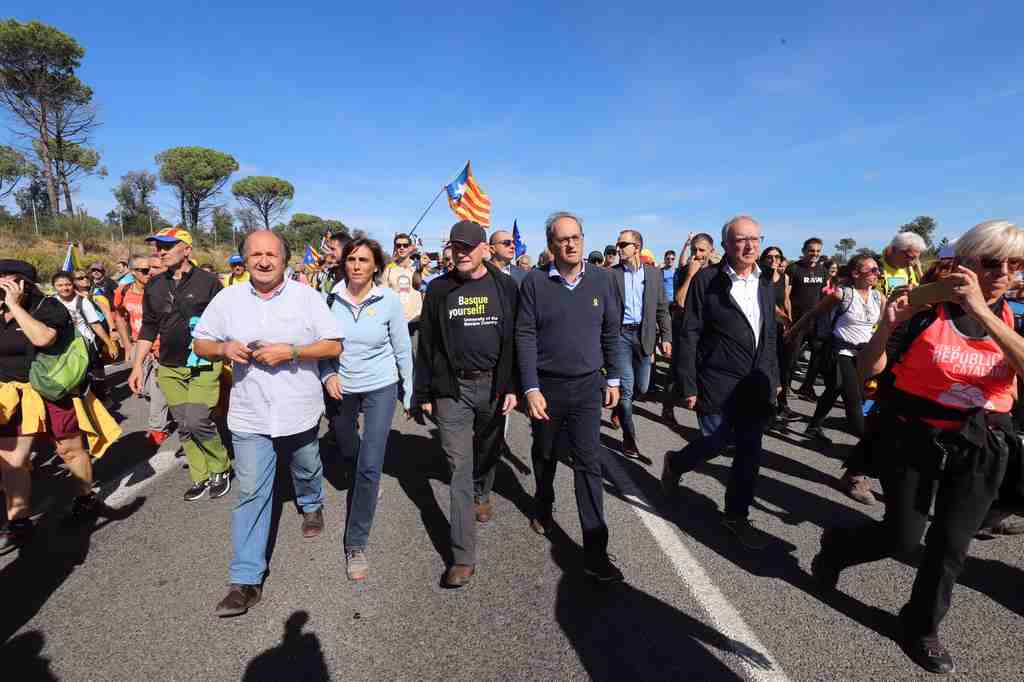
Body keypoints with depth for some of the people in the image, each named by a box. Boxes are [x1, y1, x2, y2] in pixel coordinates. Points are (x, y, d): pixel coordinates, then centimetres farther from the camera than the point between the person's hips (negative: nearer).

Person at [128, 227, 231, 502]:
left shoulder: (208, 282, -7)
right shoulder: (154, 287, 8)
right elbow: (148, 327, 15)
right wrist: (137, 365, 11)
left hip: (204, 366, -5)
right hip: (169, 369, 5)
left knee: (197, 421, -14)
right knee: (184, 427, 8)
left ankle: (220, 469, 9)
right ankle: (201, 478, 22)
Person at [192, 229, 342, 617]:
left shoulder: (306, 296, -7)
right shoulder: (228, 299, -1)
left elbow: (334, 346, -9)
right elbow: (200, 344, 7)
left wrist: (290, 352, -22)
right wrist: (224, 348, -16)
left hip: (300, 411, 0)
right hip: (250, 415, 1)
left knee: (306, 471, 24)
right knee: (250, 494, 2)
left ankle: (312, 505, 57)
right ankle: (247, 581, 11)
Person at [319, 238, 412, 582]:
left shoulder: (389, 299, -13)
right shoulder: (332, 298, -9)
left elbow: (402, 349, -4)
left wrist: (409, 393, 2)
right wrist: (328, 375, -13)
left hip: (380, 388, -3)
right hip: (342, 388, 3)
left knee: (370, 468, -9)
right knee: (348, 451, 24)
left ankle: (356, 544, 5)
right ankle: (366, 480, 61)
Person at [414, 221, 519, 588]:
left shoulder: (505, 286, 2)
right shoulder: (438, 290, 2)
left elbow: (516, 339, 1)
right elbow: (427, 344, 5)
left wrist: (512, 387, -5)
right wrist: (423, 393, 3)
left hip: (493, 385, 1)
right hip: (452, 388, -1)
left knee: (488, 451, 19)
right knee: (460, 468, -2)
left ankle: (481, 495, 51)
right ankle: (464, 557, 3)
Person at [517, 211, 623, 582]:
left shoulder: (602, 279, -1)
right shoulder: (535, 282, -8)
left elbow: (611, 333, 6)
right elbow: (525, 337, -10)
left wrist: (613, 379, 7)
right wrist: (531, 390, -15)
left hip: (587, 387, 1)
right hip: (545, 385, 0)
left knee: (588, 464, -1)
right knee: (544, 455, 19)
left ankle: (595, 551, 5)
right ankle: (543, 508, 47)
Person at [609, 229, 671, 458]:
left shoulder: (653, 273, 5)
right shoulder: (611, 274, -2)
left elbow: (662, 308, 7)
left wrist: (666, 337, 1)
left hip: (645, 335, 3)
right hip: (620, 334, -3)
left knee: (641, 387, 10)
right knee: (626, 387, -1)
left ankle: (619, 409, 41)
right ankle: (629, 439, 13)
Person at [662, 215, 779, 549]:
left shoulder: (765, 285, 11)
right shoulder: (707, 280, -9)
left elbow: (770, 337, 17)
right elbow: (690, 335, -10)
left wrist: (773, 378, 13)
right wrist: (688, 385, -13)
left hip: (757, 385, 6)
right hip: (718, 384, -6)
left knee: (749, 452, 10)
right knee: (717, 442, 1)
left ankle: (737, 515, 26)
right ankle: (675, 462, 33)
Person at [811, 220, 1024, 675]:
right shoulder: (926, 309, -10)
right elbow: (867, 369, -9)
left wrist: (981, 312, -31)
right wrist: (889, 325, -27)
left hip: (980, 449, 3)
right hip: (914, 439, -3)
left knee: (951, 544, 8)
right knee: (903, 538, 0)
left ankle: (921, 627, 30)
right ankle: (835, 546, 31)